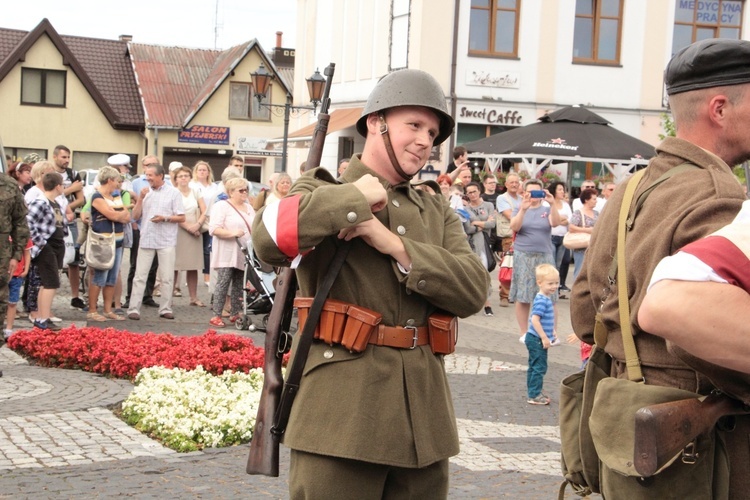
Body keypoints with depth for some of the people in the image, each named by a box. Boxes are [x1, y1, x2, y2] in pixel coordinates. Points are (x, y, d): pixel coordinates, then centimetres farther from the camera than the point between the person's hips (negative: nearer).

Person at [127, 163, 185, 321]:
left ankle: (165, 309, 11)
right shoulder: (145, 192, 10)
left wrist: (165, 218, -16)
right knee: (140, 276, 0)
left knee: (167, 278, 3)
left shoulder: (173, 193, 1)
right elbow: (135, 216, 7)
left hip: (166, 241, -2)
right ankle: (134, 309, 0)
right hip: (146, 239, 2)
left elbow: (182, 217, -2)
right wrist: (140, 198, -5)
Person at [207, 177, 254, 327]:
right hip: (227, 254, -7)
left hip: (244, 254, 7)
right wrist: (232, 233, -26)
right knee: (223, 283, -8)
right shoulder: (222, 206, -5)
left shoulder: (248, 207, 18)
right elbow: (214, 229, -15)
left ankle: (235, 314, 15)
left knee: (239, 285, 8)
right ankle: (216, 316, -6)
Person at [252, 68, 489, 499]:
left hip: (421, 416, 5)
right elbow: (269, 238, -22)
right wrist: (359, 196, -13)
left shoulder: (438, 213, 16)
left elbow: (474, 291, -1)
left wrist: (393, 243, -11)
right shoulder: (326, 196, 1)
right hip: (342, 413, -5)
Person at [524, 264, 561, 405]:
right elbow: (534, 319, -28)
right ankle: (534, 395, 0)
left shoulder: (547, 298, 10)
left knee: (535, 367, 17)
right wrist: (544, 337, -26)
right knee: (539, 367, -5)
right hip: (537, 339, -10)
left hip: (538, 339, 10)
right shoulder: (541, 300, -21)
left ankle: (534, 393, 27)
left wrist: (552, 333, 26)